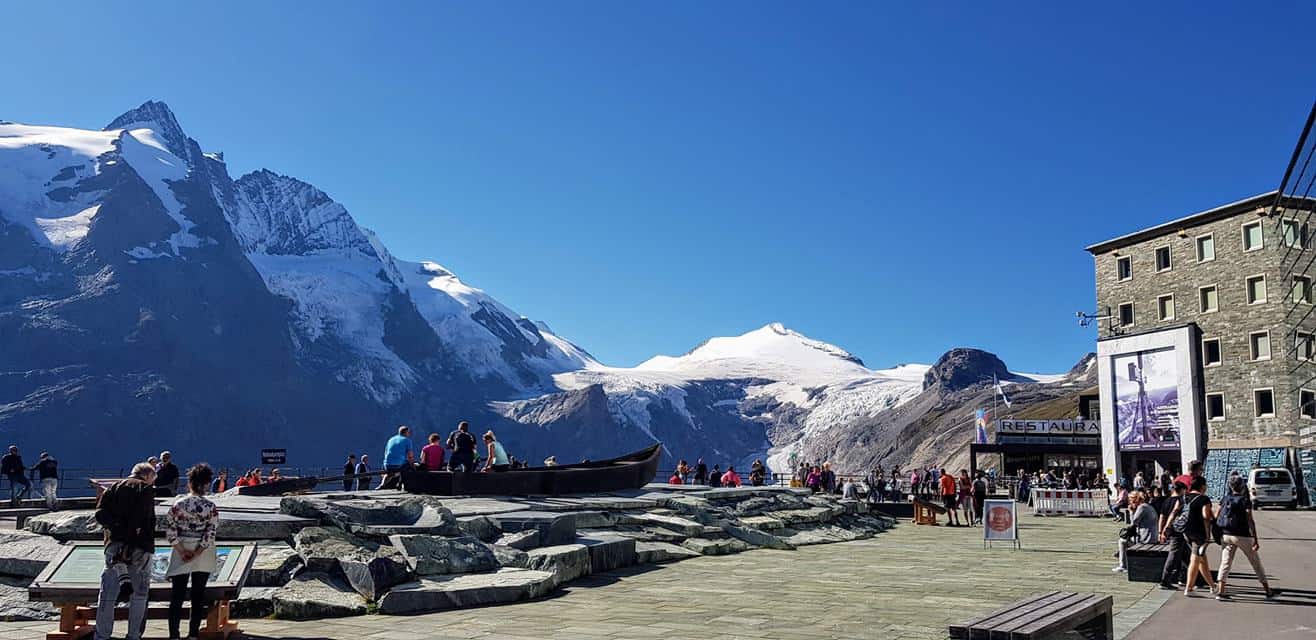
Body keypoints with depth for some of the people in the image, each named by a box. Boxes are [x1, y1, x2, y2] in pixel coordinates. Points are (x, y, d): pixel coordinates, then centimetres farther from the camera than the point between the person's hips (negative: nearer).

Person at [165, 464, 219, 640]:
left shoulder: (179, 504, -5)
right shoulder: (211, 507, -7)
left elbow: (170, 531, -7)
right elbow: (211, 534, -11)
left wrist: (182, 552, -5)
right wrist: (197, 553, -7)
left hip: (180, 556, 0)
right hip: (204, 558, 0)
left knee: (177, 596, 6)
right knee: (198, 596, 8)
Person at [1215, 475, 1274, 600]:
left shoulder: (1224, 500, 4)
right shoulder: (1245, 501, -9)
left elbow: (1216, 518, 3)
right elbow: (1250, 521, -16)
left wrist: (1219, 535, 13)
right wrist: (1256, 540, -16)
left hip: (1226, 535, 3)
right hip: (1243, 536, -3)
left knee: (1225, 563, 4)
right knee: (1256, 563, 11)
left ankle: (1220, 591, -5)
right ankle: (1268, 591, 21)